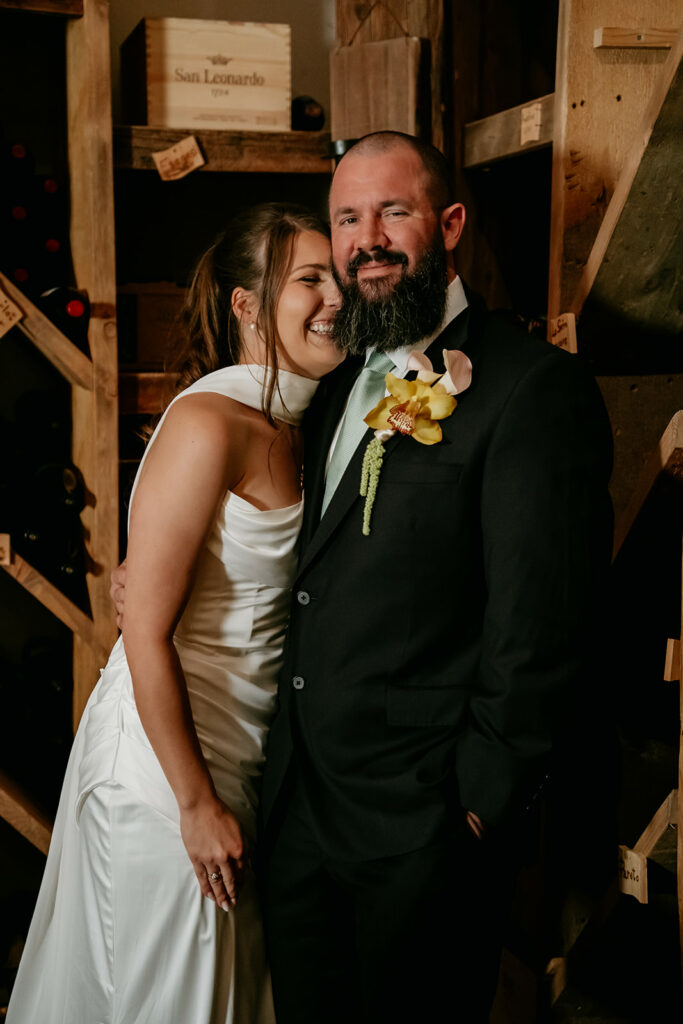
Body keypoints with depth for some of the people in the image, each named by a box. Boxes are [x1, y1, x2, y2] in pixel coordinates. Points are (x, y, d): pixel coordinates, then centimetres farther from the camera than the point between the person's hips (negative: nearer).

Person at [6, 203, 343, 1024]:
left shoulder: (289, 426, 5)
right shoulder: (207, 423, -21)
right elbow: (146, 632, -22)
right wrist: (197, 802, -17)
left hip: (243, 753, 8)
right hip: (162, 751, -8)